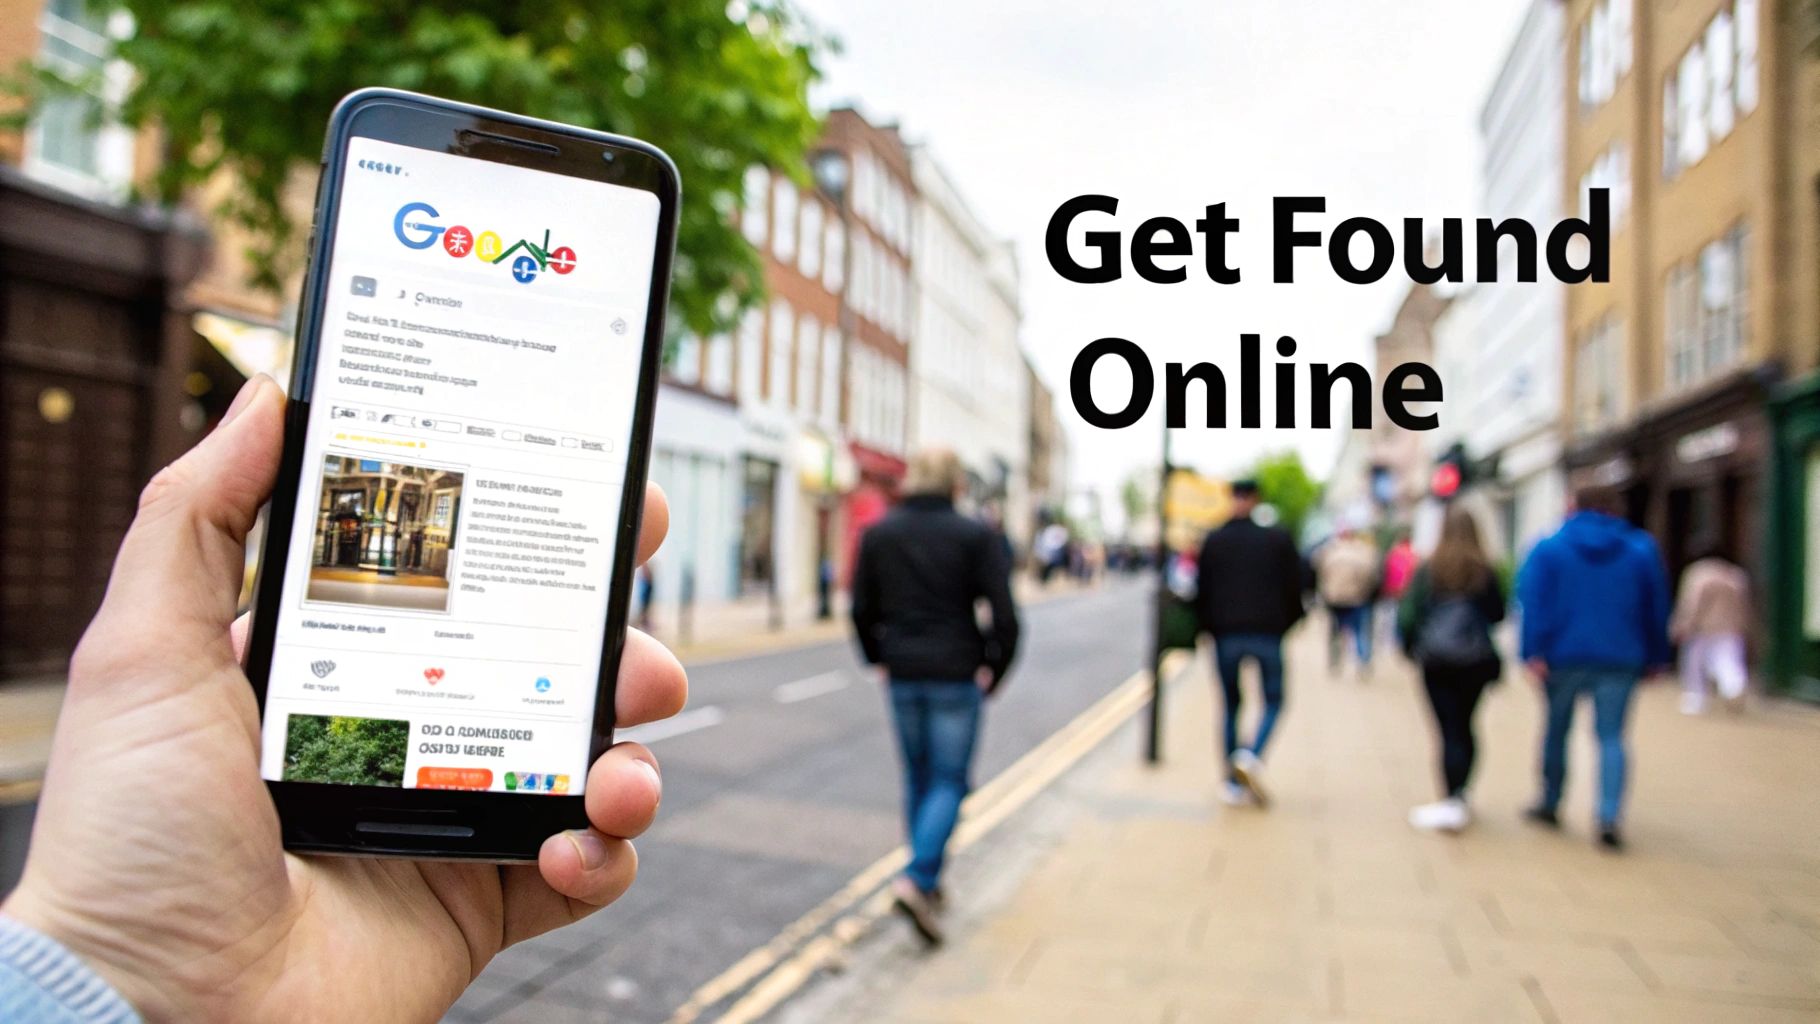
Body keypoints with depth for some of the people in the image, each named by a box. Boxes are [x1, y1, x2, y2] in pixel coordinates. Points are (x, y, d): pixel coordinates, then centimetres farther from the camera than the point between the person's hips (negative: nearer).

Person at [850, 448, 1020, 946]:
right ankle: (915, 879, -13)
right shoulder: (974, 536, -8)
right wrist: (995, 669, 1)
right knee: (950, 781, 3)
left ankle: (928, 881, 25)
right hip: (956, 675, -4)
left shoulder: (877, 533, 2)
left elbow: (861, 609, 6)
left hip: (903, 675, 4)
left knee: (918, 779, 17)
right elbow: (1004, 614, -10)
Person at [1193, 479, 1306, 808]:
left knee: (1230, 705, 10)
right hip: (1267, 633, -1)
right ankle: (1252, 756, -14)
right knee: (1273, 700, 11)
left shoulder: (1214, 541, 3)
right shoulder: (1278, 539, 2)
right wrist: (1286, 623, 15)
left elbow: (1202, 590, 4)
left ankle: (1234, 782, 8)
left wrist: (1207, 627, 15)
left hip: (1226, 635, 1)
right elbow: (1294, 586, 3)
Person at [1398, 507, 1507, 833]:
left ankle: (1451, 801, -10)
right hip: (1476, 661, 1)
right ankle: (1458, 797, 17)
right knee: (1464, 726, 14)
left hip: (1436, 661, -1)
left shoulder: (1428, 570, -5)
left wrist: (1409, 646, 10)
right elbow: (1498, 614, 4)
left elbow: (1409, 614, -6)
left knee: (1450, 730, 0)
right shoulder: (1485, 571, -3)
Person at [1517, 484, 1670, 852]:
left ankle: (1550, 804, 25)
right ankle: (1609, 818, -11)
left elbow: (1533, 603, -9)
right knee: (1611, 736, 2)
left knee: (1557, 729, 14)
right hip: (1620, 659, 1)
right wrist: (1654, 656, 14)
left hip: (1564, 656, -1)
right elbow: (1657, 608, 10)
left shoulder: (1549, 549, 1)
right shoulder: (1643, 549, 9)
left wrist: (1534, 652, -12)